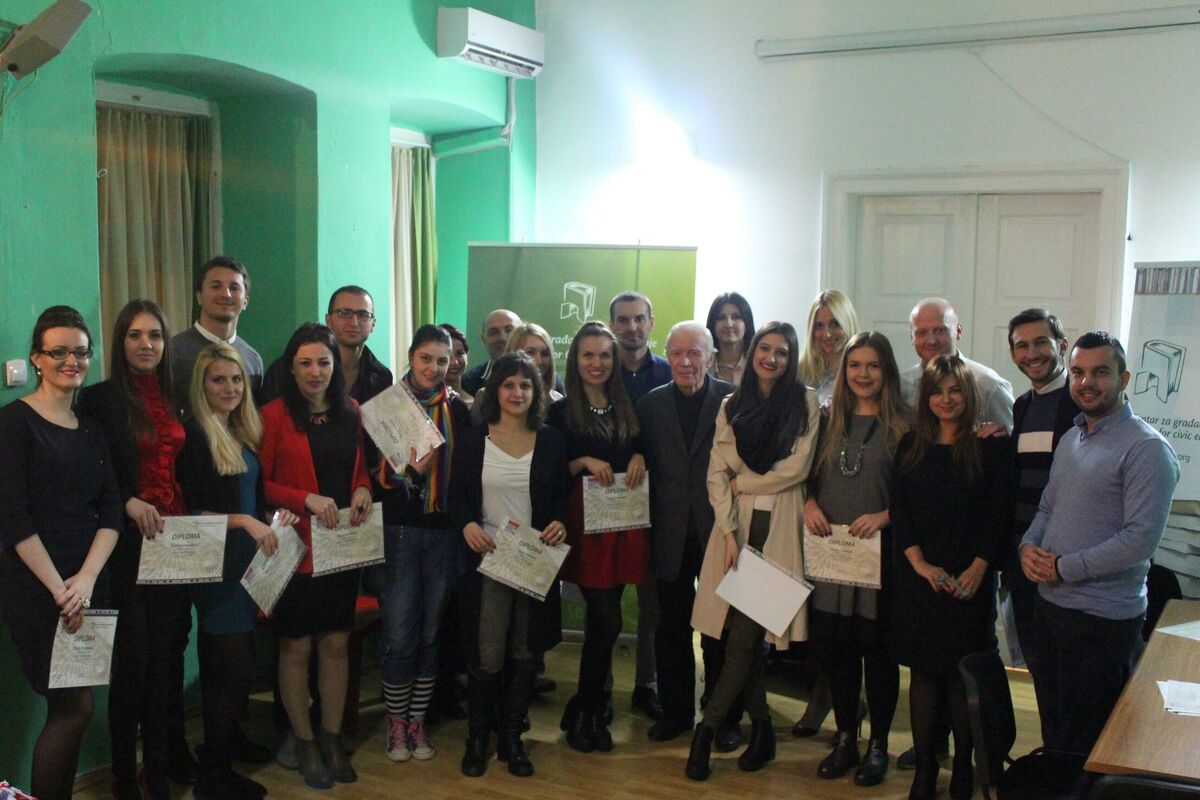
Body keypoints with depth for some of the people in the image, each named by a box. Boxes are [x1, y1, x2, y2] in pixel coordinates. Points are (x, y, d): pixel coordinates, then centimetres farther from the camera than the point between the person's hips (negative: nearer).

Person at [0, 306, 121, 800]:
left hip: (89, 584, 5)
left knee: (69, 708, 8)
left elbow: (110, 510, 5)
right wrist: (58, 587, -13)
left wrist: (86, 579, -9)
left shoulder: (92, 428, 12)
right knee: (75, 706, -7)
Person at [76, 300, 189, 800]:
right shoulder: (99, 400, -4)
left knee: (166, 655, 8)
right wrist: (129, 503, -17)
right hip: (128, 544, -5)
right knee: (132, 658, -1)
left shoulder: (175, 402, 12)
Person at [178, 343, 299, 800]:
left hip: (248, 563, 8)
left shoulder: (244, 434, 12)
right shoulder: (194, 436, -11)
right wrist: (244, 521, -22)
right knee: (238, 673, -6)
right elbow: (190, 510, -14)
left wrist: (275, 515, 1)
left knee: (222, 675, 13)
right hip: (216, 567, -8)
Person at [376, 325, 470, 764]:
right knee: (399, 635, -2)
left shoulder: (457, 409, 5)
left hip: (444, 530, 2)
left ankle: (417, 720, 22)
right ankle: (396, 722, 17)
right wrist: (408, 473, -20)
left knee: (431, 633, 9)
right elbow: (371, 467, -3)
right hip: (399, 530, -2)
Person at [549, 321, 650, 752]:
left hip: (625, 523, 4)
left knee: (602, 621, 8)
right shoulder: (561, 412, 0)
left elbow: (641, 453, 19)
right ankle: (588, 712, 11)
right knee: (607, 622, -8)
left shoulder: (629, 408, 12)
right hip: (584, 524, -4)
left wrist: (639, 459, -2)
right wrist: (585, 462, -16)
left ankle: (588, 710, 23)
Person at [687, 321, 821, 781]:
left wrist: (741, 481, 0)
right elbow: (716, 473, 4)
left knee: (745, 635, -8)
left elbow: (796, 468, -5)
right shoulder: (731, 406, 12)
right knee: (744, 632, 2)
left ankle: (706, 730, 1)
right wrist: (729, 532, -7)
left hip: (779, 526, -3)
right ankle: (761, 729, 15)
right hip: (736, 524, 3)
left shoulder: (805, 404, 3)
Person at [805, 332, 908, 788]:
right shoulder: (828, 422, 9)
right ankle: (845, 738, 26)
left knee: (877, 649, 5)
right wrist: (809, 504, -5)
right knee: (835, 647, 10)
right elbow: (809, 476, 14)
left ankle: (878, 745, 21)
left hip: (879, 553, -3)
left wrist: (883, 517, -19)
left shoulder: (902, 427, -3)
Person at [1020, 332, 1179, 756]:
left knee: (1084, 747, 5)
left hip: (1103, 619, -7)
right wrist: (1029, 546, -3)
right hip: (1050, 605, 8)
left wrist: (1063, 568, -16)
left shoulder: (1146, 448, -14)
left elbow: (1140, 540, -21)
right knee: (1053, 731, 20)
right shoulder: (1070, 439, 12)